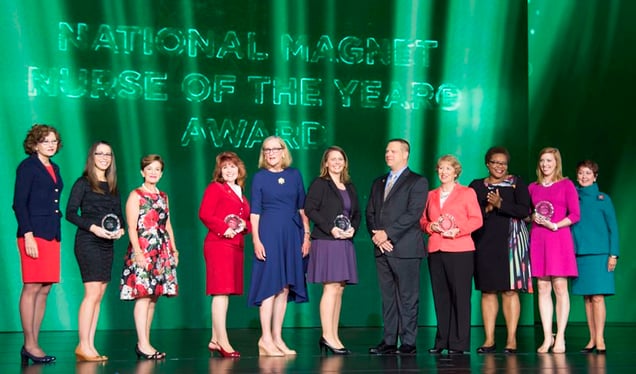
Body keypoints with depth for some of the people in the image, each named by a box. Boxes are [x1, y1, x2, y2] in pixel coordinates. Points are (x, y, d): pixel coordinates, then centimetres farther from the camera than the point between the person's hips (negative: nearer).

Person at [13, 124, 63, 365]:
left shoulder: (54, 168, 18)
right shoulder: (27, 166, -4)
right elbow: (19, 203, -9)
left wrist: (57, 232, 14)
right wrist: (28, 235, -17)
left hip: (52, 234, 8)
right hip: (34, 234, -7)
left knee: (44, 290, 5)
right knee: (32, 288, -6)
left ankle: (34, 343, 9)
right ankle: (29, 345, -2)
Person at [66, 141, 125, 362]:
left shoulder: (112, 186, 17)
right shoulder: (83, 183, -2)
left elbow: (119, 215, 18)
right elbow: (70, 213, -9)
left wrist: (120, 230, -2)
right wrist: (93, 227, -19)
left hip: (107, 244, 7)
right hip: (88, 242, -7)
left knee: (99, 296, 4)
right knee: (92, 293, -12)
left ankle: (90, 345, 6)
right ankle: (83, 346, -10)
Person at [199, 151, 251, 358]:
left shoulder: (240, 193, 21)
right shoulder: (215, 188, -1)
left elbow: (247, 219, 22)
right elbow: (204, 214, -11)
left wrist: (244, 225, 0)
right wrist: (224, 229, -17)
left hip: (236, 246, 8)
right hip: (218, 245, -8)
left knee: (225, 293, 9)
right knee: (221, 292, -11)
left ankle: (215, 340, 13)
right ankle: (223, 342, -13)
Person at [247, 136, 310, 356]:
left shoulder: (294, 175, 10)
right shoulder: (260, 177, 2)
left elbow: (302, 208, 11)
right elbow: (255, 212, -1)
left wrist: (306, 235, 5)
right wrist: (256, 240, -9)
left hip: (292, 235, 4)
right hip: (269, 233, -4)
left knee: (285, 287, 5)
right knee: (270, 285, -7)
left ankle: (277, 337, 11)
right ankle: (266, 339, -4)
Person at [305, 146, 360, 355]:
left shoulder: (349, 187, 19)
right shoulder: (320, 184, -2)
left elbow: (357, 213, 19)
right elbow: (310, 209, -10)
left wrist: (353, 228, -2)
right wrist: (330, 229, -17)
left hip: (345, 243, 7)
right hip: (326, 242, -7)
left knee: (339, 289, 5)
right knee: (331, 288, -11)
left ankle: (333, 336, 9)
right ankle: (327, 336, -9)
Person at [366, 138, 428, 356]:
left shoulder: (417, 182, 0)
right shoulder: (378, 183, 21)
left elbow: (413, 214, -11)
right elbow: (370, 213, 15)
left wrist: (387, 233, -14)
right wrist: (375, 235, -3)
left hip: (405, 248, -6)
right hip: (382, 248, 6)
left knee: (407, 298, -4)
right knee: (387, 297, 7)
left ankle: (408, 343, -1)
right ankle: (389, 341, 10)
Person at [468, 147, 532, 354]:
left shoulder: (517, 183, 6)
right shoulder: (477, 186, 12)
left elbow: (524, 211, -7)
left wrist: (500, 205, -15)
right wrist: (487, 209, -13)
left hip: (510, 241, -2)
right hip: (484, 242, 2)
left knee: (510, 290, -5)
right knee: (487, 290, 2)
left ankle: (511, 339, -1)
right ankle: (489, 339, 6)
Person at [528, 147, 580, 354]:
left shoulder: (566, 185, 3)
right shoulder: (532, 187, 13)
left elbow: (575, 214, -2)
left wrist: (555, 225, -12)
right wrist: (533, 218, -4)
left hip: (559, 238, -3)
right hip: (537, 239, 3)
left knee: (559, 286, -7)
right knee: (543, 288, 2)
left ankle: (560, 337, -3)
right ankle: (547, 337, 5)